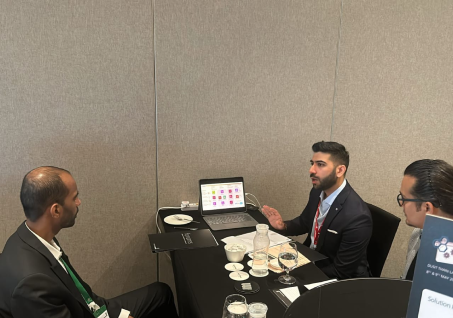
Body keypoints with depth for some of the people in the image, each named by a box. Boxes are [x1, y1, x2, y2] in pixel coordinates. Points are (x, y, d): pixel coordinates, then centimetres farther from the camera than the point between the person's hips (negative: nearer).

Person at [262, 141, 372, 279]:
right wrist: (283, 226, -8)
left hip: (341, 281, -6)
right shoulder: (317, 191, -8)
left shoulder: (357, 217, -29)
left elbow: (341, 272, -21)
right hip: (310, 258, 6)